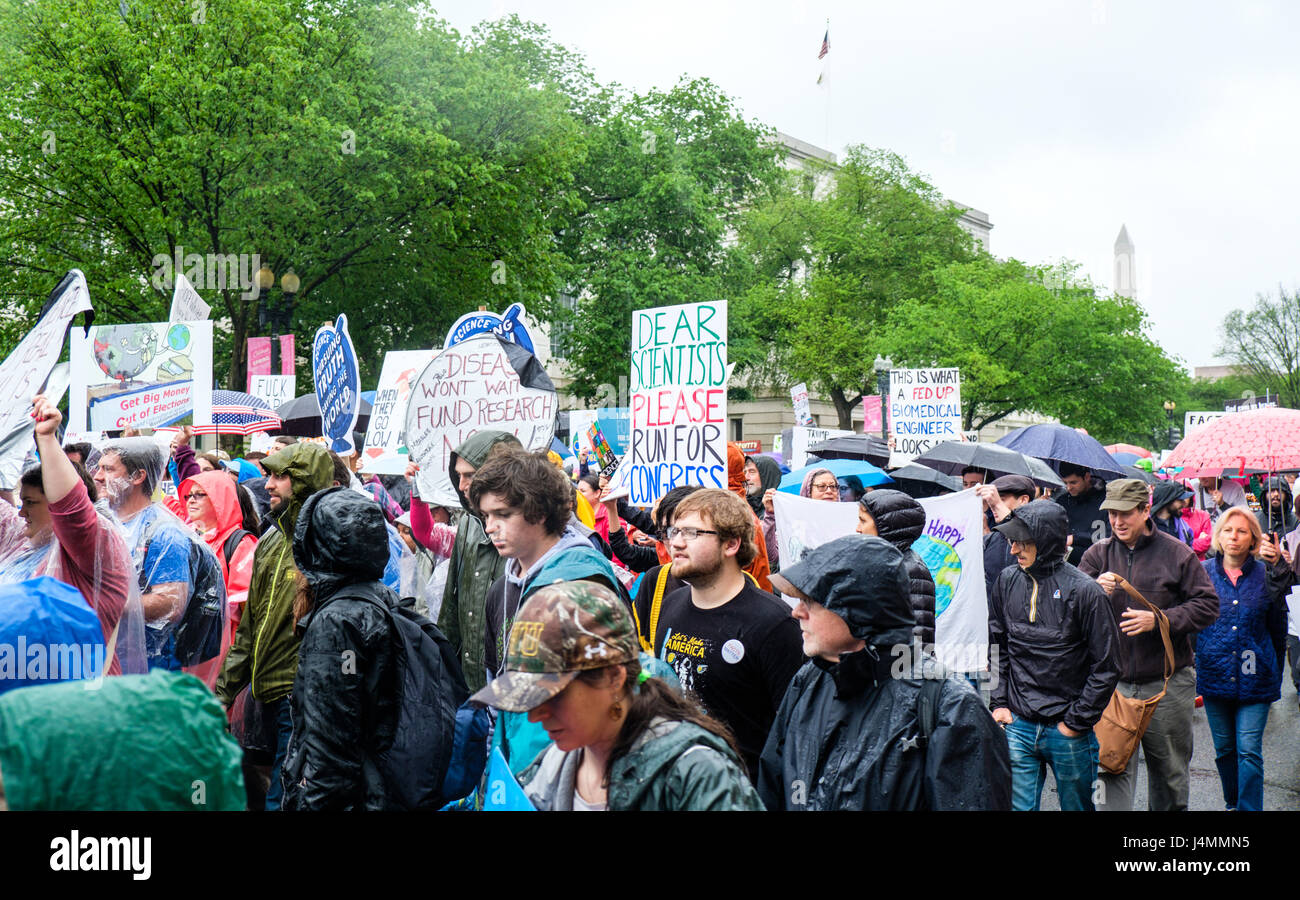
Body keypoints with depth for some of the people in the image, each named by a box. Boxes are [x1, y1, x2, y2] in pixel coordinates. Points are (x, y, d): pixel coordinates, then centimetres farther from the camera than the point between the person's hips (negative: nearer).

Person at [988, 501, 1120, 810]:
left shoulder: (1084, 591, -11)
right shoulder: (1006, 582, 2)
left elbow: (1105, 667, -7)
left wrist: (1076, 721, -8)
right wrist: (999, 702, 5)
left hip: (1067, 731, -3)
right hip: (1018, 727, 3)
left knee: (1077, 805, 12)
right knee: (1017, 805, 4)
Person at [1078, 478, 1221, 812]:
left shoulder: (1176, 553, -2)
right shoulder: (1098, 554, 4)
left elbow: (1208, 606, -4)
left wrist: (1158, 619, -16)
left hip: (1167, 684, 0)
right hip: (1113, 681, 1)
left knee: (1170, 772, 14)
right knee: (1113, 769, -5)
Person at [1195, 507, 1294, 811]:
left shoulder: (1265, 574, -1)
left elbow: (1277, 626, 8)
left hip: (1254, 678, -2)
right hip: (1214, 673, 2)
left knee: (1249, 751, -6)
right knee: (1224, 749, 13)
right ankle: (1233, 803, 32)